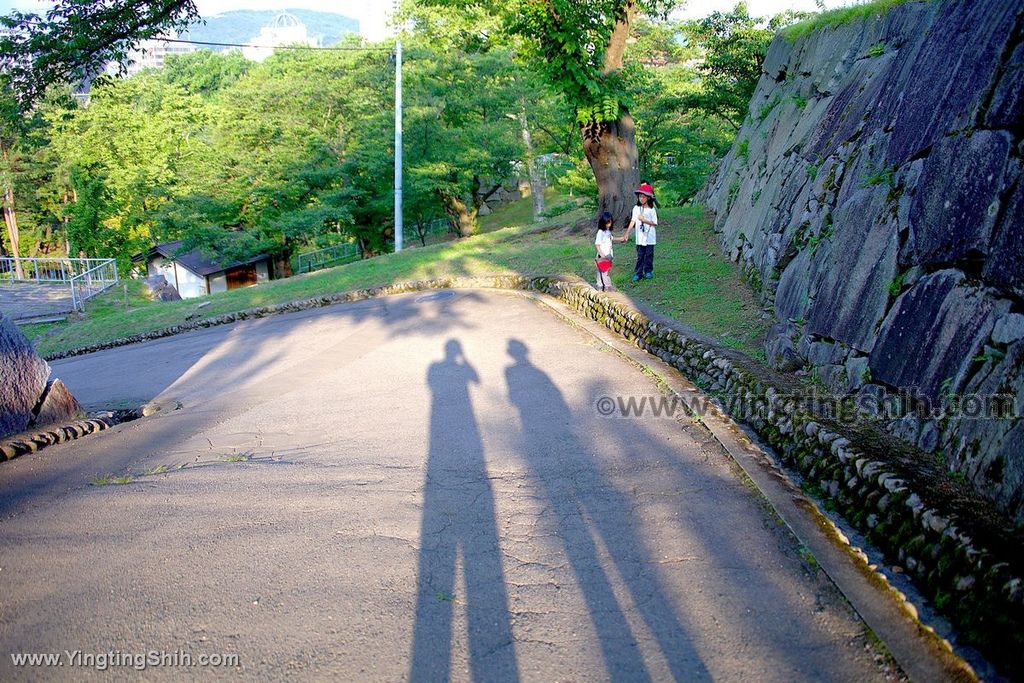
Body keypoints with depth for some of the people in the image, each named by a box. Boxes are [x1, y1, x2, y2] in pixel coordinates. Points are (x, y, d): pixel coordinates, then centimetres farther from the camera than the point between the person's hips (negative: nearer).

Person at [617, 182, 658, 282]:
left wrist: (644, 220, -19)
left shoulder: (651, 210, -7)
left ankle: (648, 271, 20)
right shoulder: (636, 208, 0)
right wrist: (626, 234, -5)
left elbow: (654, 223, -8)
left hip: (649, 237, -2)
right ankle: (638, 273, 10)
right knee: (640, 255, 6)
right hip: (640, 237, 2)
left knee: (649, 254, 8)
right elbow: (633, 221, 0)